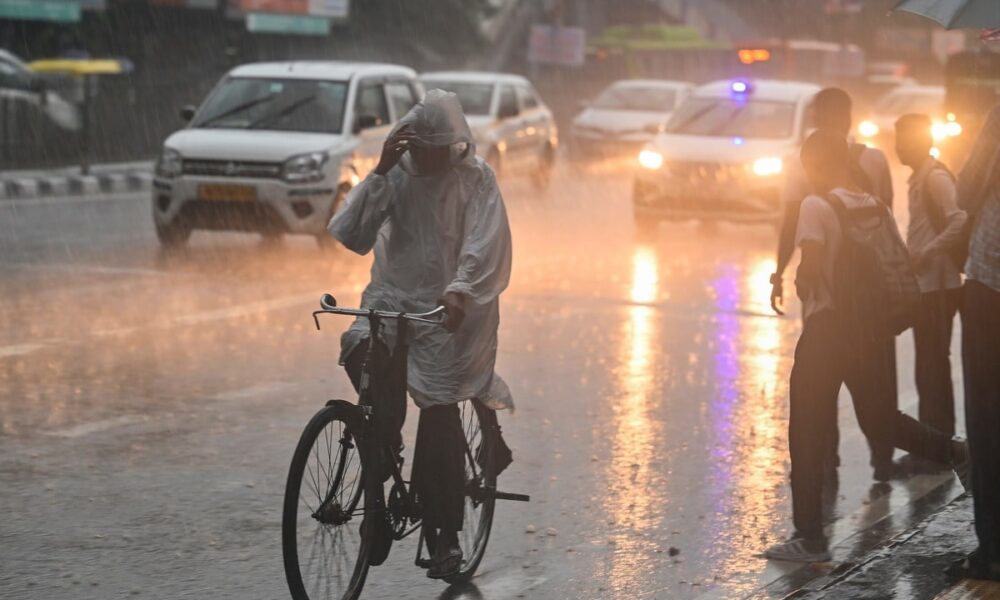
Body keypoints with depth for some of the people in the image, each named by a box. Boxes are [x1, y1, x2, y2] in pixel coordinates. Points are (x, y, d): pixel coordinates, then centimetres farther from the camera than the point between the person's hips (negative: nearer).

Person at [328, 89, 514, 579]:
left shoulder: (475, 179, -6)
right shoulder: (398, 175, 2)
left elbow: (484, 243, -18)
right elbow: (353, 234, -9)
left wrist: (460, 291, -35)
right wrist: (380, 172, -16)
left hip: (451, 310, -3)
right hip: (394, 296, 3)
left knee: (440, 418, -6)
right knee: (360, 352, -27)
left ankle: (446, 537, 5)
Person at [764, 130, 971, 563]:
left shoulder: (816, 207, -12)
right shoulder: (877, 207, 7)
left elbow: (810, 269, -22)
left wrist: (801, 285, -2)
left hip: (826, 328, -6)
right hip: (870, 329, 6)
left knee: (805, 433, 2)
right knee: (877, 420, 25)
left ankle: (810, 538, 1)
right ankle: (958, 454, 13)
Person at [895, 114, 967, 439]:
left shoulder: (936, 177, -14)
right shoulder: (920, 177, 15)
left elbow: (960, 222, -26)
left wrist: (926, 254, -24)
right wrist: (915, 256, 12)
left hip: (937, 284, -10)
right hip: (924, 284, 10)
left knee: (933, 365, -6)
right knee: (930, 365, 13)